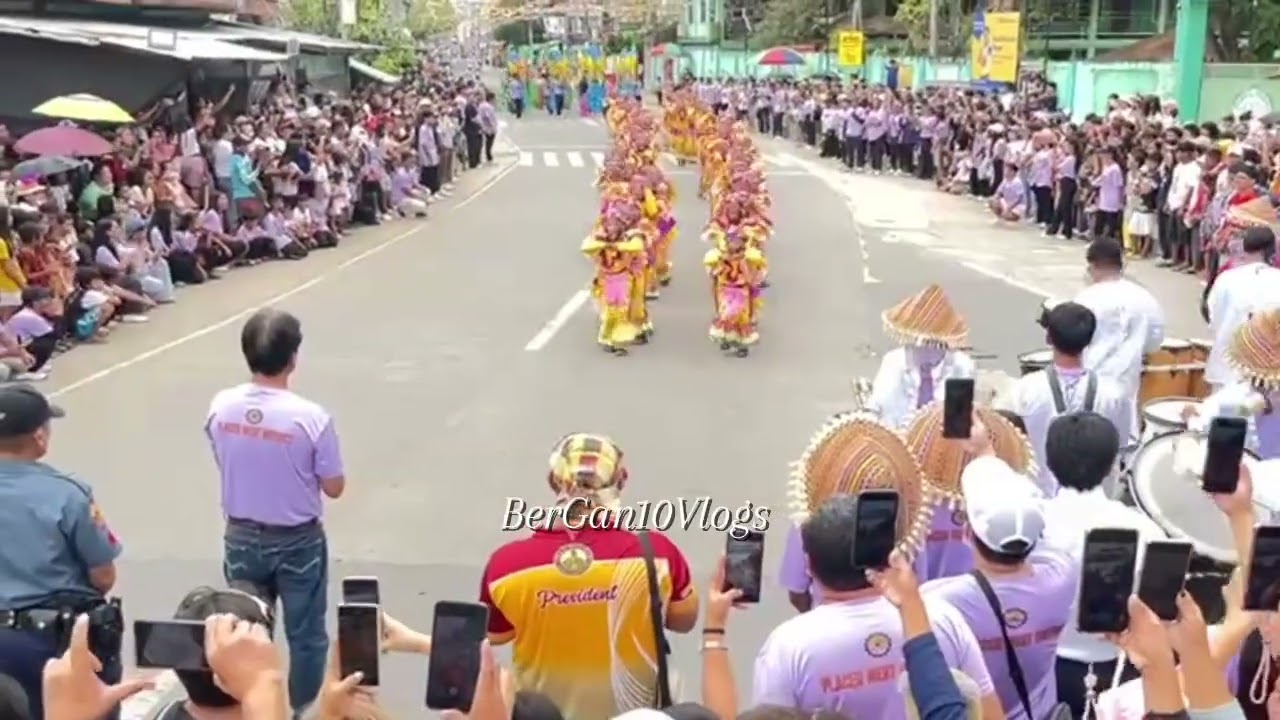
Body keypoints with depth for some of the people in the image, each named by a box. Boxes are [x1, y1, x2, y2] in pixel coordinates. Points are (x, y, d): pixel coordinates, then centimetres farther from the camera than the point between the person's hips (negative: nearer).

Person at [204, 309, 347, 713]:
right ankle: (304, 710, 28)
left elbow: (226, 464, 6)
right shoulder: (312, 418, -24)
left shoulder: (220, 407, -11)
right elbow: (334, 488, -13)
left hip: (241, 537, 4)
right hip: (297, 541, -4)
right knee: (305, 635, 15)